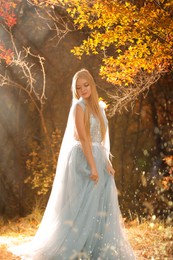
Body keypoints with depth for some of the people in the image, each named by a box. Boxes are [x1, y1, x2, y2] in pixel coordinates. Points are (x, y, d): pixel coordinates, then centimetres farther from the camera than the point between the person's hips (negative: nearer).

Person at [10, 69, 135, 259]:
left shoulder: (97, 106, 14)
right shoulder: (79, 106, -9)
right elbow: (83, 138, -16)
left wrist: (106, 163, 6)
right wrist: (92, 166, -21)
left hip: (97, 158, 8)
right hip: (83, 160, -8)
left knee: (100, 206, 10)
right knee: (83, 206, -6)